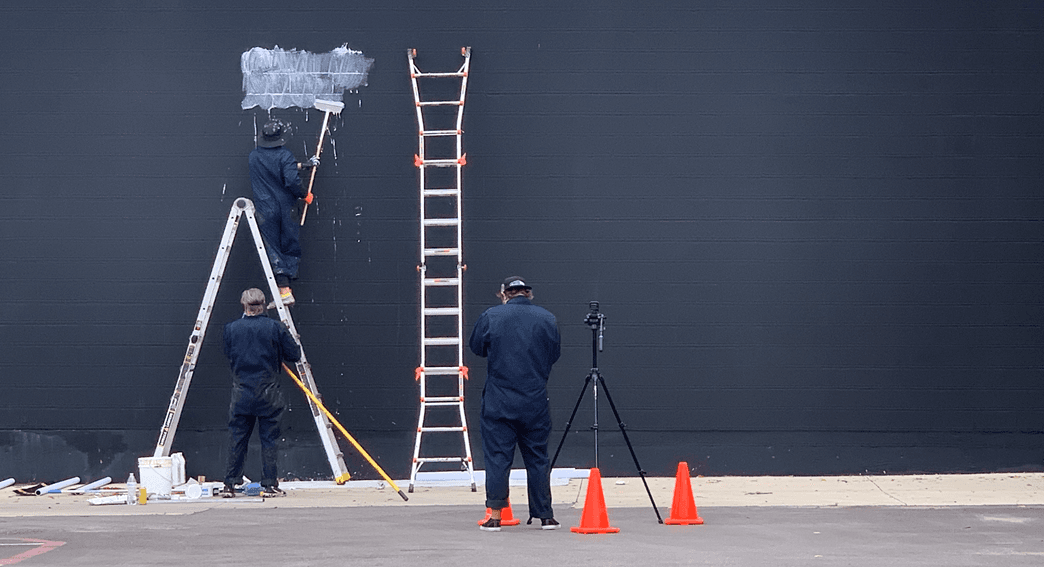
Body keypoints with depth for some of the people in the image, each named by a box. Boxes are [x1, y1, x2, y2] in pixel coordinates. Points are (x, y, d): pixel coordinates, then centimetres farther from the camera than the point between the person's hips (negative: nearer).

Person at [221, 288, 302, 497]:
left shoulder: (231, 328, -2)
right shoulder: (276, 328, -7)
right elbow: (294, 355, 0)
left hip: (241, 393, 1)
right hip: (268, 393, -1)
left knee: (237, 440, 8)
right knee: (269, 438, 6)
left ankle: (230, 485, 9)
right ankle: (269, 484, 6)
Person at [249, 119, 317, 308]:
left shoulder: (254, 157, 5)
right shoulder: (284, 156, -11)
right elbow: (292, 180, -19)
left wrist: (302, 165, 21)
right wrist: (305, 195, -2)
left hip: (266, 211, 2)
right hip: (286, 209, -2)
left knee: (274, 251, 2)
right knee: (291, 249, 12)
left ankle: (284, 292, -7)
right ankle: (286, 287, 12)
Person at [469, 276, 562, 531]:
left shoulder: (490, 317, -4)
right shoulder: (547, 318, 1)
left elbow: (476, 347, 10)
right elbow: (555, 354, 11)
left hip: (498, 403, -2)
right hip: (536, 402, 2)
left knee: (497, 457, 3)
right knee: (538, 457, 9)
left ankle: (494, 516, 1)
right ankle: (545, 515, 12)